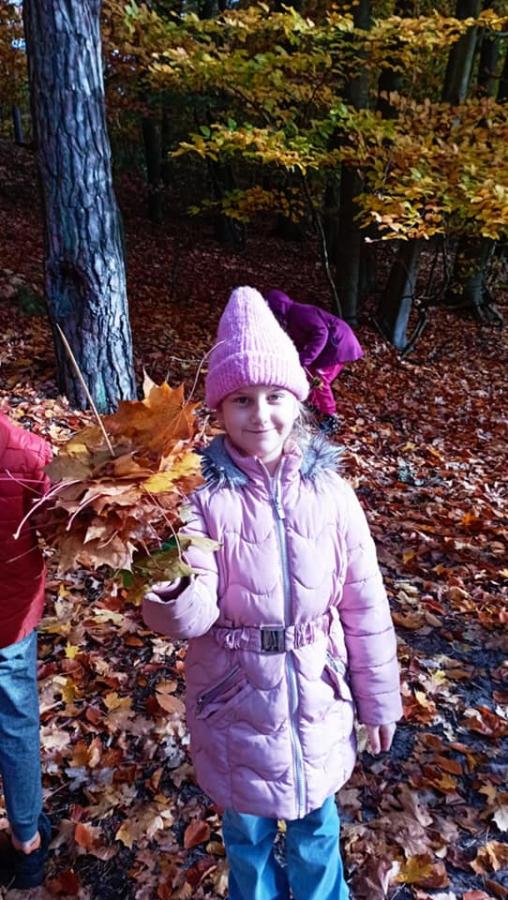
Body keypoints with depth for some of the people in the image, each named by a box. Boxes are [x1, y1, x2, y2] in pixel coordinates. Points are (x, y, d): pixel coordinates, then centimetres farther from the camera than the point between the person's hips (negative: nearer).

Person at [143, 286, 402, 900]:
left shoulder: (329, 492, -13)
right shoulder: (203, 496, -17)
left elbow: (364, 608, -4)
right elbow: (192, 618, -21)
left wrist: (379, 701, 4)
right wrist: (169, 590, -43)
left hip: (318, 698, 1)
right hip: (235, 700, -1)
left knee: (316, 824, 26)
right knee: (246, 830, 24)